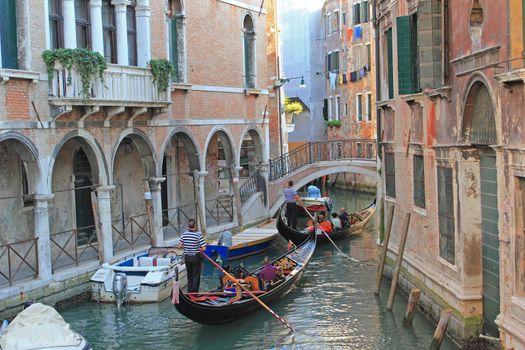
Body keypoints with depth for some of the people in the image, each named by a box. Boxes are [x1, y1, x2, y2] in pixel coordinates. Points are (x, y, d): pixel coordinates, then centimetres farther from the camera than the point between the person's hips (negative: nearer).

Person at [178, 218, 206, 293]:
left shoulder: (184, 234, -5)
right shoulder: (198, 235, -17)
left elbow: (180, 246, -1)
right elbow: (204, 248, -18)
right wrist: (200, 249, 3)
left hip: (187, 257, 4)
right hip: (196, 257, -4)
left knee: (189, 276, 17)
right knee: (196, 276, 6)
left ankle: (189, 292, 22)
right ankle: (194, 292, 8)